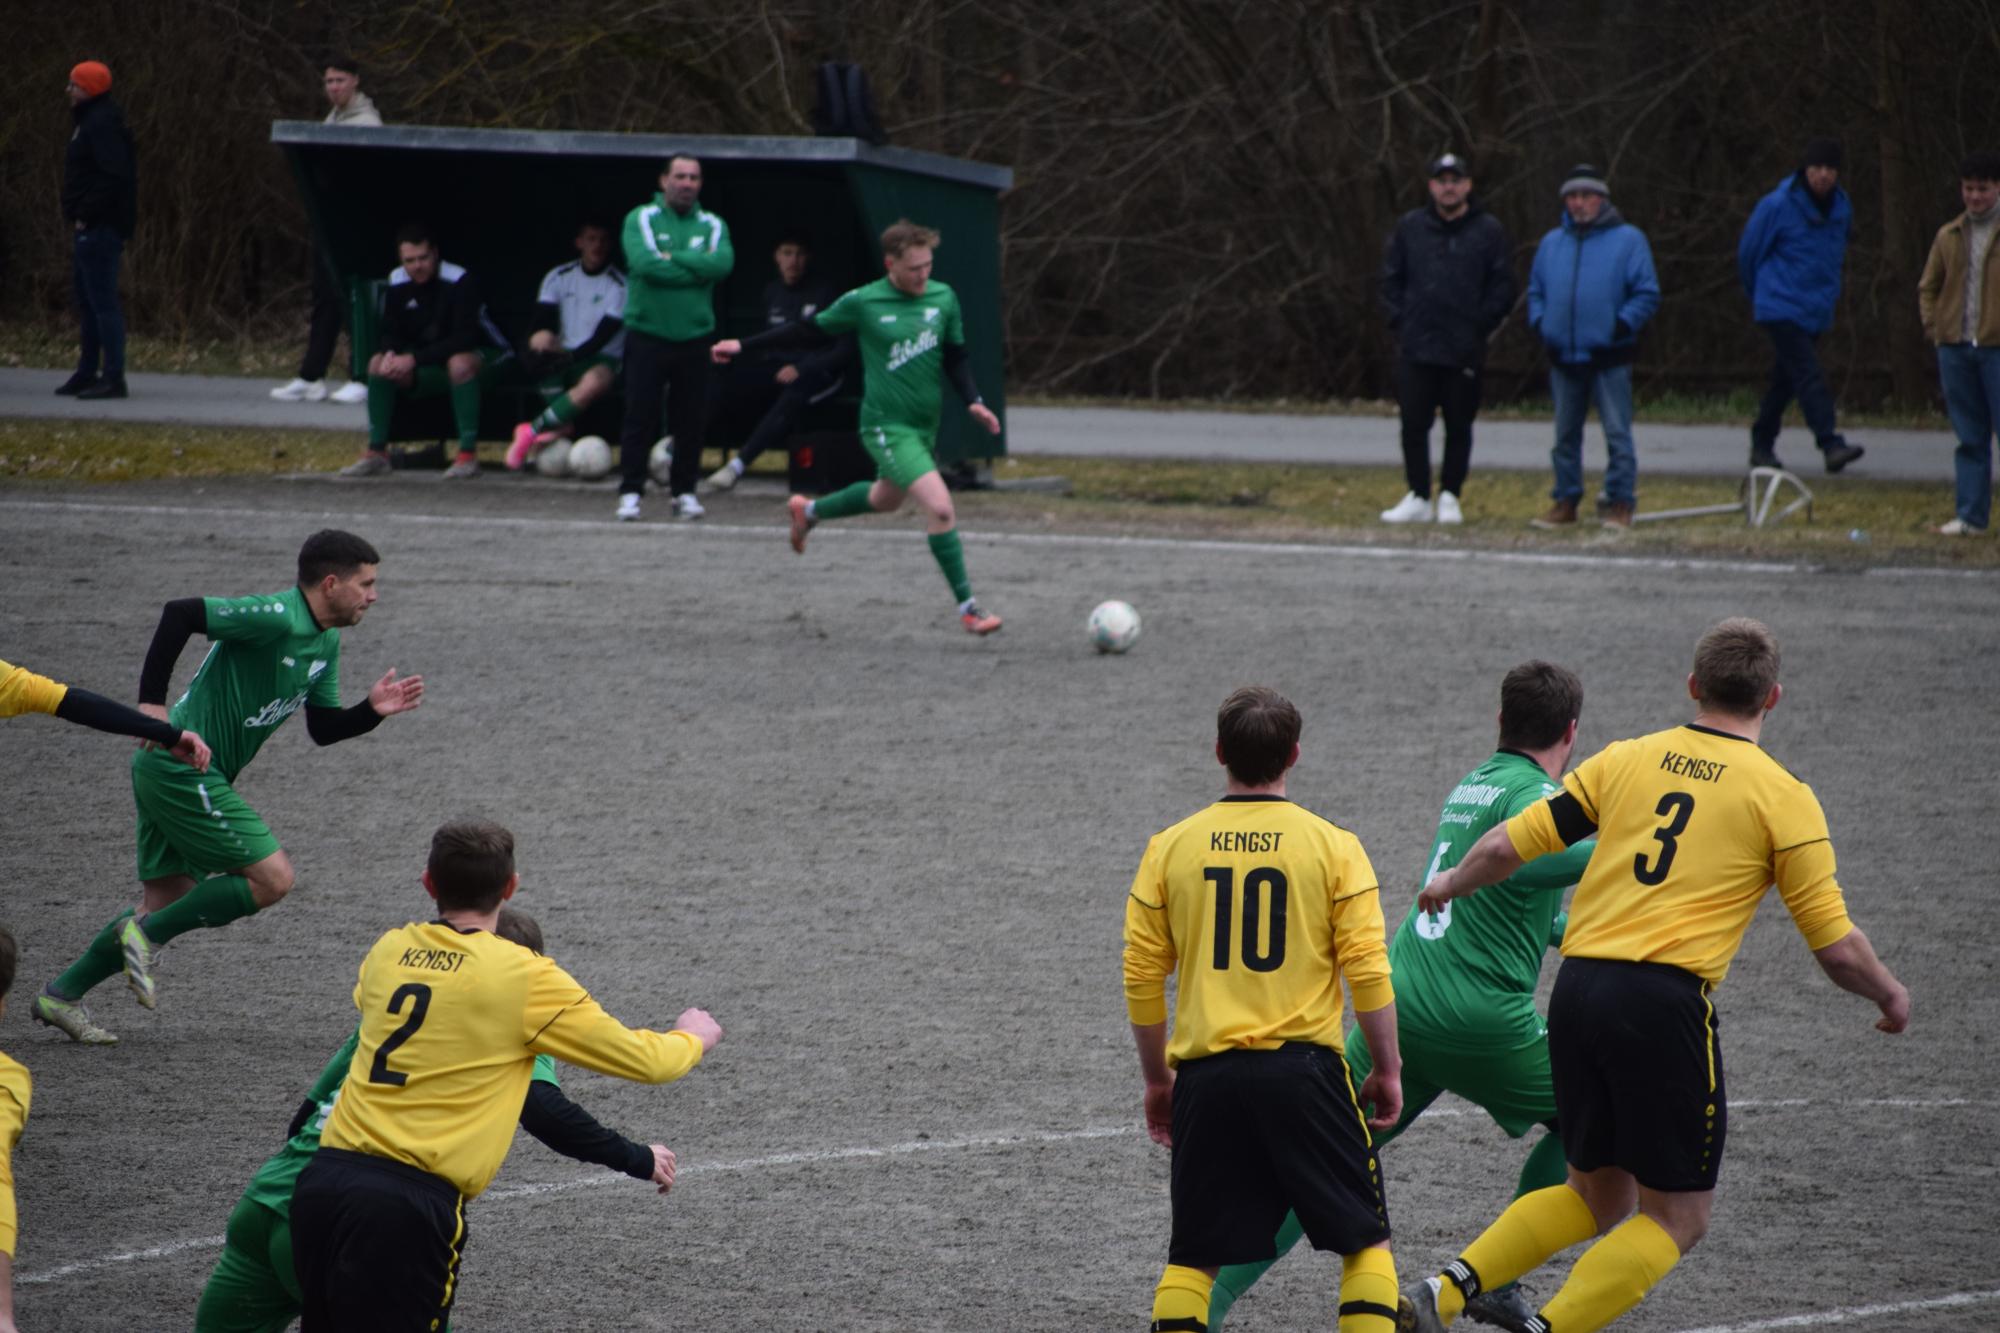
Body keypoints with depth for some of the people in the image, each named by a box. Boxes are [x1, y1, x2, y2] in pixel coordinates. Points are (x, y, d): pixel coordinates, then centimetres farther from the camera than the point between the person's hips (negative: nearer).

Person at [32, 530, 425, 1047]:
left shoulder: (326, 644, 12)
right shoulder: (276, 617, -19)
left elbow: (322, 728, 17)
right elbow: (180, 613, -23)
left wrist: (372, 710, -1)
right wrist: (152, 702, -21)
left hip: (173, 771, 10)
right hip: (182, 767, -10)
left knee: (167, 903, 12)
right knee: (272, 877, -11)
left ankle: (61, 995, 18)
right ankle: (145, 934, -4)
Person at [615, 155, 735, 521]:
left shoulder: (712, 225, 10)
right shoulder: (642, 219, 1)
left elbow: (722, 262, -10)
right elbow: (643, 262, -17)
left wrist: (672, 258, -13)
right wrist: (696, 269, -11)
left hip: (694, 336, 3)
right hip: (646, 335, -3)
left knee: (692, 420, 3)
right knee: (640, 416, -5)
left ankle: (684, 491, 13)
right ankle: (630, 492, -1)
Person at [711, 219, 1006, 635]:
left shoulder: (943, 299, 1)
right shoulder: (862, 303, -11)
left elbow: (955, 358, 12)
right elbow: (810, 329, 2)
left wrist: (973, 401, -4)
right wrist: (744, 345, 7)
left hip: (925, 425, 6)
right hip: (887, 426, -6)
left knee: (886, 500, 27)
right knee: (940, 507, -19)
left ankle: (809, 511, 53)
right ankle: (967, 607, -12)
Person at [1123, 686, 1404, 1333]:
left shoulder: (1169, 848, 4)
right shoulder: (1333, 846, -2)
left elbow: (1141, 977, 6)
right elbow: (1368, 971, -6)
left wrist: (1157, 1080, 17)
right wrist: (1387, 1068, 6)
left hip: (1206, 1074, 2)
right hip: (1304, 1066, -2)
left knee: (1193, 1254, 11)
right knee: (1364, 1238, 9)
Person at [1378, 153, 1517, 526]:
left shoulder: (1488, 231, 3)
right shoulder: (1410, 227, 9)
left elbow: (1502, 287, 2)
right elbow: (1391, 278, 12)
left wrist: (1481, 327, -4)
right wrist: (1400, 321, 2)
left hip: (1464, 352, -2)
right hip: (1416, 348, 2)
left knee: (1458, 428, 3)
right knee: (1414, 425, 1)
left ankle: (1450, 497, 11)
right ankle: (1418, 498, 7)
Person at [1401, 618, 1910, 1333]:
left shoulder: (1628, 759, 11)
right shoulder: (1784, 797, 1)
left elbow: (1508, 846, 9)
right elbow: (1837, 949, 1)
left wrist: (1451, 884, 30)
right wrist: (1891, 996, 21)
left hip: (1577, 988, 5)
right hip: (1664, 1001, -5)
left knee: (1598, 1194, 21)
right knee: (1678, 1216, 7)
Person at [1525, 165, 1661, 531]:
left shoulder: (1628, 240, -1)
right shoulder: (1552, 243, 13)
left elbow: (1647, 294, -3)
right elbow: (1536, 291, 21)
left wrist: (1622, 326, -14)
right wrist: (1539, 322, 3)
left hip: (1609, 358, -5)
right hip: (1564, 358, 5)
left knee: (1617, 432, -5)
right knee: (1565, 434, 10)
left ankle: (1620, 503, 0)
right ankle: (1565, 501, 18)